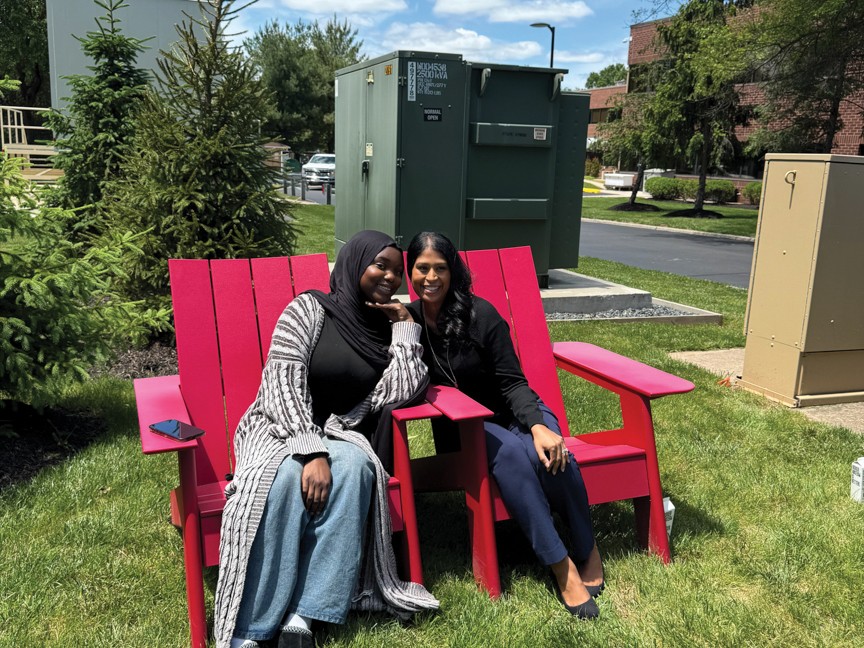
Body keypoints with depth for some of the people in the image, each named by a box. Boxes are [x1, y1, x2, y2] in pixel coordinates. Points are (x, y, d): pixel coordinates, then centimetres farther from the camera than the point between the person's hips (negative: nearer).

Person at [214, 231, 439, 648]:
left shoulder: (386, 330, 10)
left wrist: (405, 323, -3)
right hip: (280, 428, -3)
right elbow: (282, 384, -15)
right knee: (289, 477, -37)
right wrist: (312, 452, -27)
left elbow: (401, 391, -8)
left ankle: (304, 614, -33)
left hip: (341, 436, 3)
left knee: (355, 466, -33)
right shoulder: (310, 308, -4)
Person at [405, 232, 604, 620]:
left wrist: (538, 425, -27)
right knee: (508, 452, -34)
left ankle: (587, 552, -7)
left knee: (553, 455, -32)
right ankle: (561, 567, -26)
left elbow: (512, 382, -10)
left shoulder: (480, 314, -8)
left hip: (511, 412, 0)